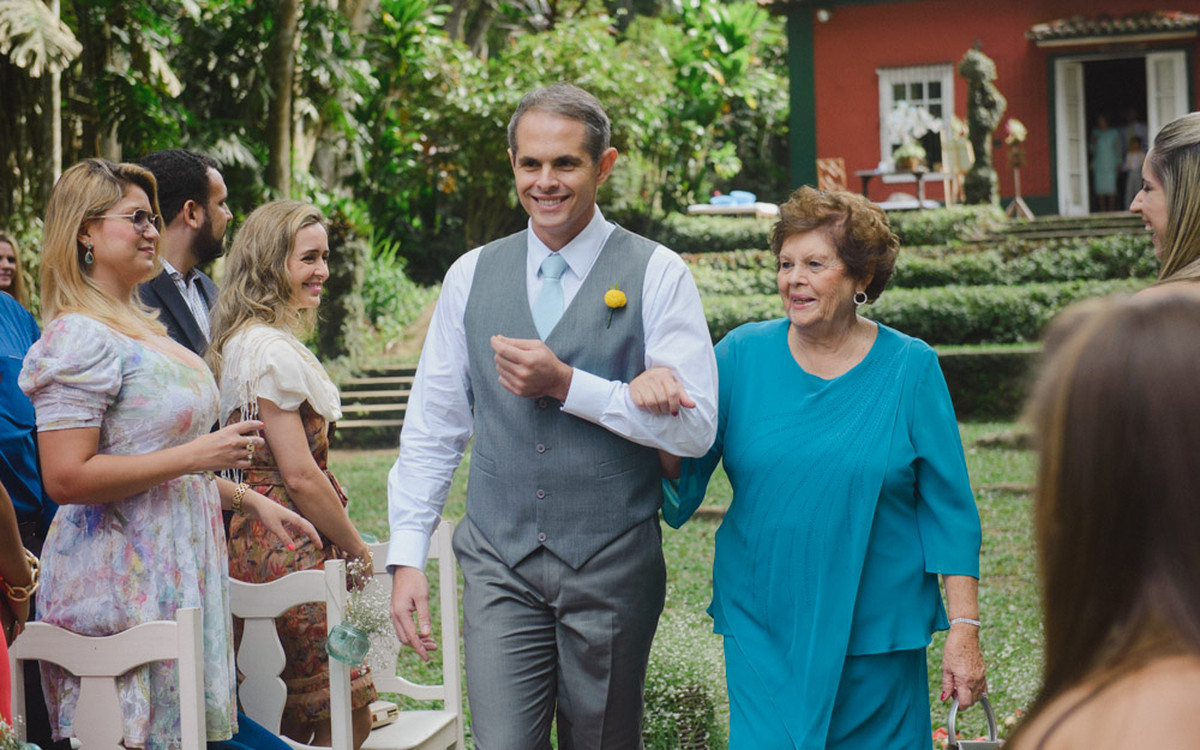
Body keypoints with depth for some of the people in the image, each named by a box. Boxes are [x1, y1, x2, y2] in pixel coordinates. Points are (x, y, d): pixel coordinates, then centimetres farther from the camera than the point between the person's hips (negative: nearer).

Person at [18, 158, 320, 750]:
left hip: (177, 566, 9)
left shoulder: (139, 328, 16)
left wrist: (250, 500, 17)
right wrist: (194, 456, -19)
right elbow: (66, 478, -21)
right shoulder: (79, 337, -13)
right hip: (123, 583, -9)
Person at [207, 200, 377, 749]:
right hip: (285, 552, -10)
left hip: (257, 534, 10)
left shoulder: (247, 341, 16)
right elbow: (300, 475, -17)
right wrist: (356, 549, -5)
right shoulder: (270, 348, -16)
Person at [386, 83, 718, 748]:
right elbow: (431, 428, 10)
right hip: (500, 566, 2)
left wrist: (567, 385, -16)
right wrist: (406, 556, 3)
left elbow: (695, 425, -9)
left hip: (612, 565, -2)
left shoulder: (656, 275, -3)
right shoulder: (472, 276, 7)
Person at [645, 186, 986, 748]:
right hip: (762, 633, 1)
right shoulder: (743, 355, 2)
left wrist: (964, 630, -6)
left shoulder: (910, 368, -1)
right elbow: (681, 478, 2)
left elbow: (948, 509, -1)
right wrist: (657, 405, -18)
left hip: (877, 637, 0)